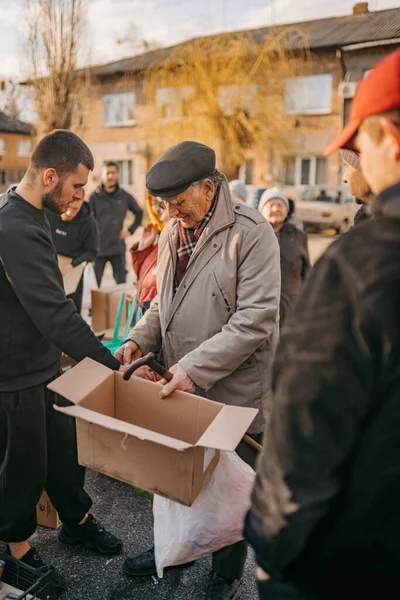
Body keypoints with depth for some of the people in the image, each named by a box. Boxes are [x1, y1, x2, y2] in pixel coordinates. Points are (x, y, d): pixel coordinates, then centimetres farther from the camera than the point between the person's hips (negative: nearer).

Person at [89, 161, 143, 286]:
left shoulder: (124, 196, 7)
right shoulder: (95, 197, -1)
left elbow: (139, 212, 21)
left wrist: (131, 230, 10)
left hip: (118, 247, 2)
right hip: (98, 248, -2)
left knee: (121, 283, 6)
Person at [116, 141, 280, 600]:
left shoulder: (251, 234, -17)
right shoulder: (172, 232, 7)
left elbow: (256, 320, -23)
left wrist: (195, 368, -25)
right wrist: (139, 339, -1)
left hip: (233, 392, -6)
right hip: (180, 388, 7)